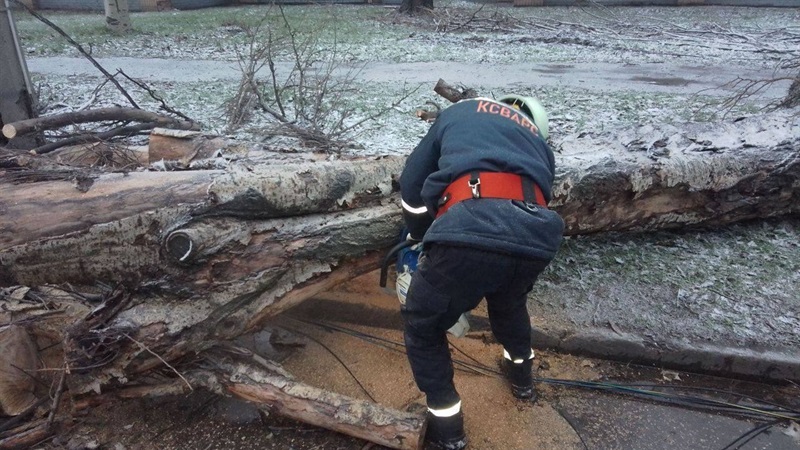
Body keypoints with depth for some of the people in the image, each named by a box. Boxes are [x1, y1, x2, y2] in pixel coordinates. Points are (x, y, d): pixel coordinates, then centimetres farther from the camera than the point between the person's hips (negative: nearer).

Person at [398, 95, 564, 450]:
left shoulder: (460, 112, 31)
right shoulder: (539, 143, 37)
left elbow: (412, 183, 26)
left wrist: (420, 237, 44)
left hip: (472, 227, -4)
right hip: (537, 235, 5)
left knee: (422, 326, 23)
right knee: (509, 300, 40)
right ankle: (521, 374, 61)